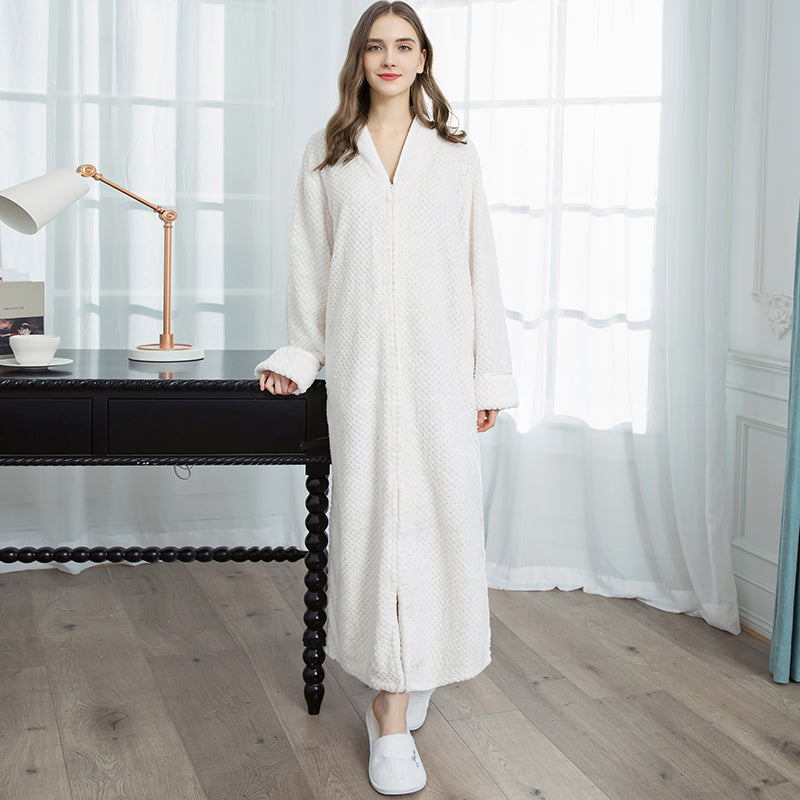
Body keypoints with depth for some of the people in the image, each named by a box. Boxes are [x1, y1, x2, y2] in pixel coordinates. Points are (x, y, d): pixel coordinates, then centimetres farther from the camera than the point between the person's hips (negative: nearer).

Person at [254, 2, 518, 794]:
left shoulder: (454, 154, 10)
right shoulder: (326, 154, 11)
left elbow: (479, 265, 8)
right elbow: (310, 262, 13)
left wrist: (490, 374, 4)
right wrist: (297, 357, 10)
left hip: (437, 358, 0)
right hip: (360, 361, 0)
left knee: (436, 510, -2)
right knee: (371, 512, -2)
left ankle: (395, 693, 21)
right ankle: (395, 712, 7)